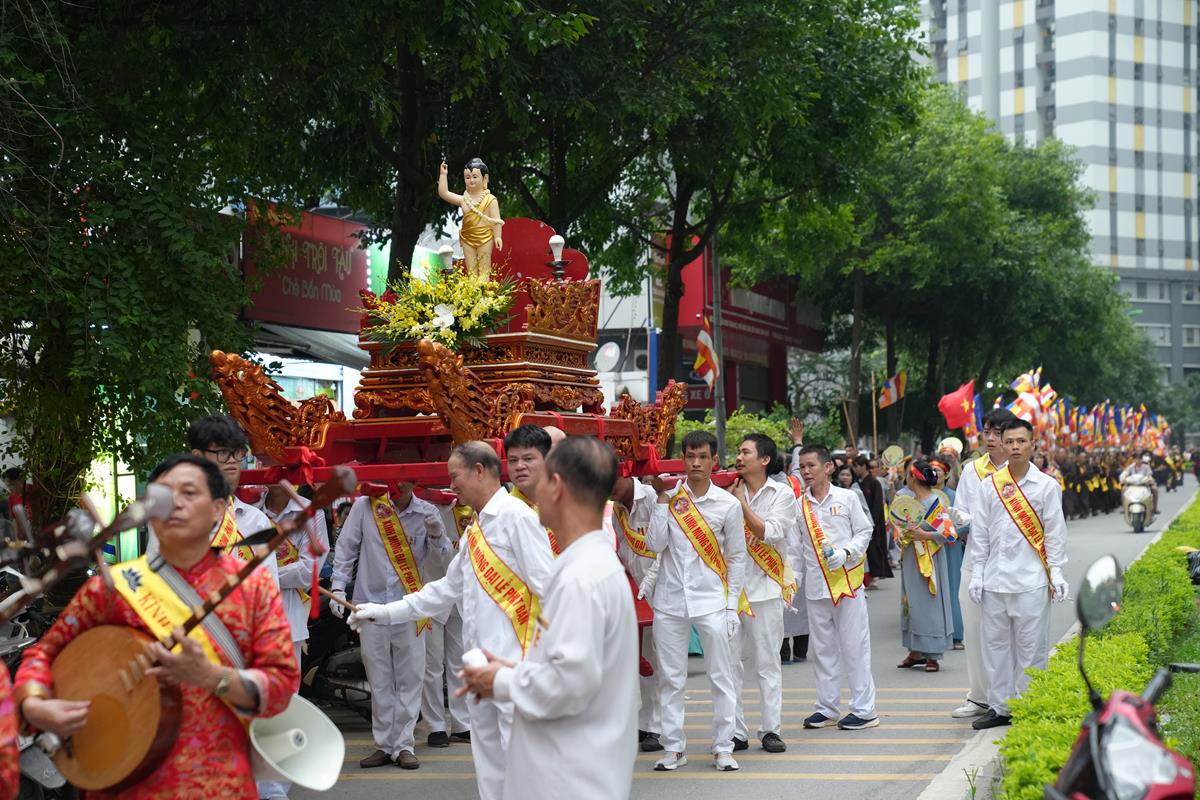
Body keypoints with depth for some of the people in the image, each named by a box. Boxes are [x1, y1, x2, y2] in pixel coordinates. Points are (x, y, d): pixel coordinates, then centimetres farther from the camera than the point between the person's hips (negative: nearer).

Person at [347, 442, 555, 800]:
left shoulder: (516, 517, -11)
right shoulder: (475, 528, 17)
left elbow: (549, 588, -15)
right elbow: (450, 588, 25)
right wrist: (387, 612, 22)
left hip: (515, 662, -10)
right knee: (488, 757, 14)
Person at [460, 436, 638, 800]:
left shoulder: (581, 577, -21)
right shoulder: (597, 564, 11)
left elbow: (572, 682, -25)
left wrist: (504, 683, -10)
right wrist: (516, 671, 9)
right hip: (568, 770, 10)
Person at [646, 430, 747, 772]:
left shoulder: (728, 504, 0)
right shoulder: (670, 497, 1)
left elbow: (737, 557, 5)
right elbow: (655, 544, -7)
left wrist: (732, 603, 1)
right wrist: (663, 502, -12)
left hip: (710, 600, -1)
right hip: (670, 600, 1)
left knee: (722, 677, 1)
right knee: (671, 678, 6)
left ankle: (723, 747, 11)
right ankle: (673, 747, 15)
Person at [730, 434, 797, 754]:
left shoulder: (782, 493, 0)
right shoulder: (728, 492, 6)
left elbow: (770, 533, -12)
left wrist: (742, 503, -10)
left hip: (764, 586, -2)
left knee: (767, 662, 4)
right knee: (730, 662, 2)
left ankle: (771, 730, 9)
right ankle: (735, 731, 7)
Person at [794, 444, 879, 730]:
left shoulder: (846, 498, 0)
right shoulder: (799, 505, 7)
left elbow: (864, 532, 3)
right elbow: (795, 546, 11)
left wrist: (846, 553, -14)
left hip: (847, 580, -3)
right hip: (816, 585, 3)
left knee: (854, 645, -1)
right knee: (822, 648, 9)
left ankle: (864, 709, 5)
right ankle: (827, 708, 18)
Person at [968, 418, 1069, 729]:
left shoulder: (1046, 485, 0)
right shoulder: (991, 485, 7)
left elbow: (1055, 532, 2)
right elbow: (980, 532, 10)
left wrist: (1056, 574, -5)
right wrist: (977, 574, 6)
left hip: (1031, 581, -3)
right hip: (995, 579, 3)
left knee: (1030, 646, -1)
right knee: (995, 644, 8)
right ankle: (999, 707, 18)